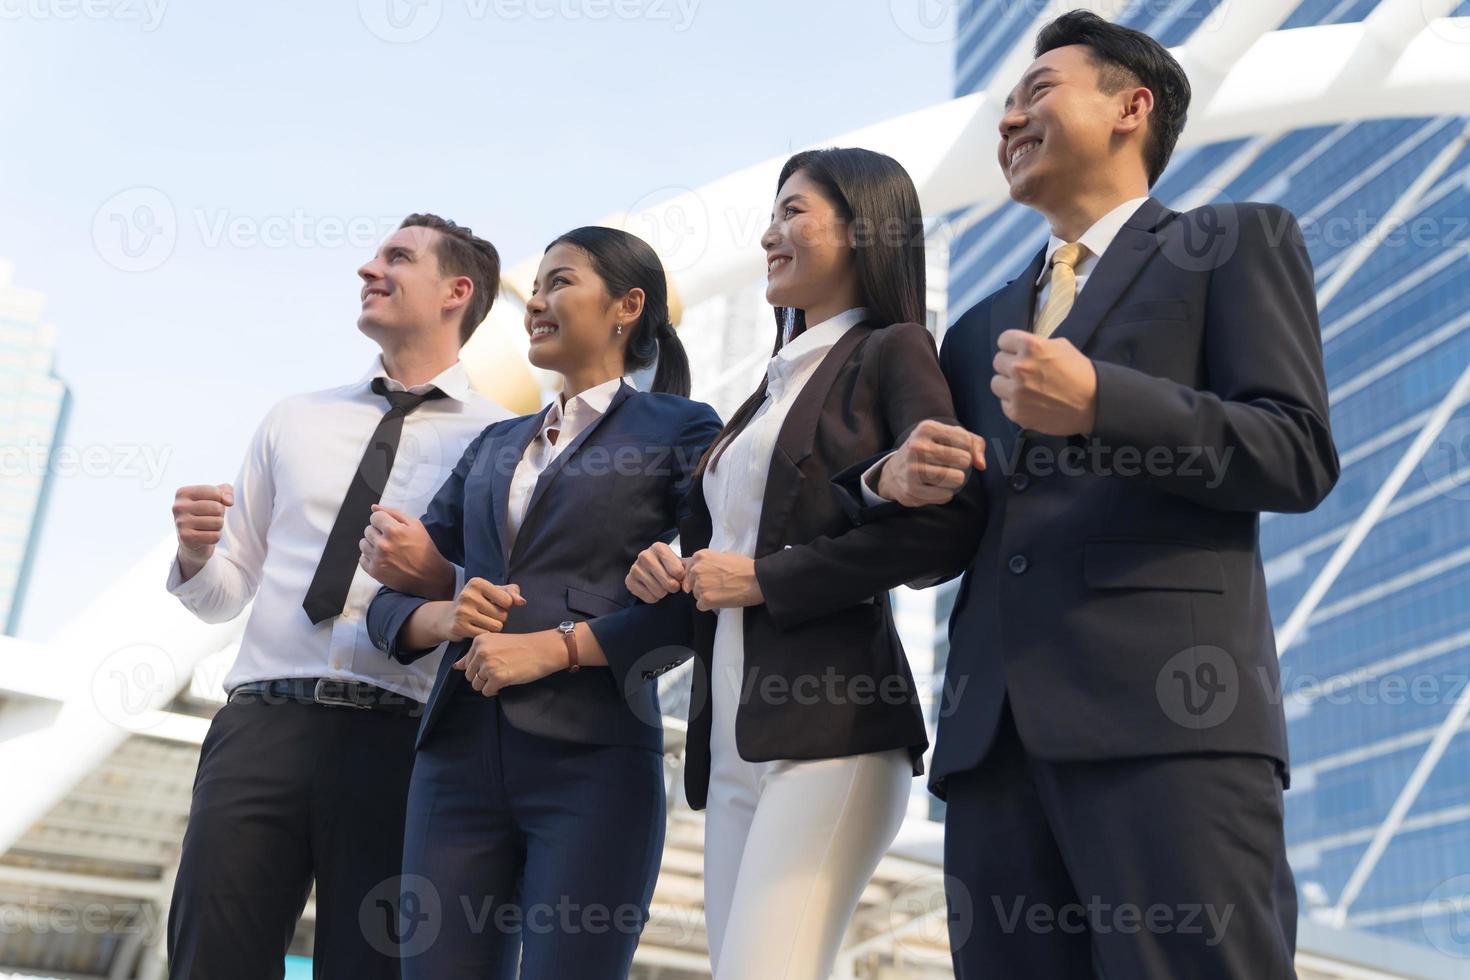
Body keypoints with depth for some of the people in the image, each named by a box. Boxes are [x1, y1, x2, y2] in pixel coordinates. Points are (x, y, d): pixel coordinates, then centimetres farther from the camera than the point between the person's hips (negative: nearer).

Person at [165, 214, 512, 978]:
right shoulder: (294, 420, 17)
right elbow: (225, 594, 18)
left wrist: (438, 579, -18)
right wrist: (196, 554, -3)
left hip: (396, 739, -3)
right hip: (262, 722, 3)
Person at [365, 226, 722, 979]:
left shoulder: (679, 429, 3)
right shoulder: (494, 445, 19)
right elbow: (389, 597, 16)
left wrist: (557, 645, -17)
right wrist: (440, 617, -6)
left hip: (592, 759, -5)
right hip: (459, 756, 5)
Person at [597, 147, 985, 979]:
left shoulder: (893, 352, -1)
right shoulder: (775, 386, 22)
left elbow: (949, 523, -16)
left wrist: (763, 578, -12)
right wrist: (669, 574, 7)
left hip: (830, 730, -8)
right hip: (734, 744, 8)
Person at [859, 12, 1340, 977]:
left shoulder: (1238, 241, 11)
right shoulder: (982, 325, 27)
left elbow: (1301, 455, -2)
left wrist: (1098, 402, -14)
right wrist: (896, 479, 3)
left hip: (1167, 710, -5)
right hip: (994, 726, 6)